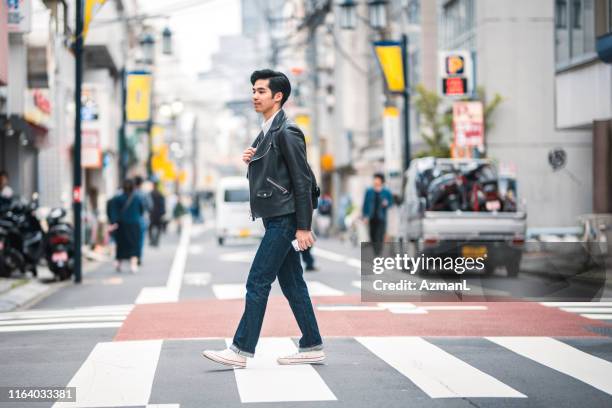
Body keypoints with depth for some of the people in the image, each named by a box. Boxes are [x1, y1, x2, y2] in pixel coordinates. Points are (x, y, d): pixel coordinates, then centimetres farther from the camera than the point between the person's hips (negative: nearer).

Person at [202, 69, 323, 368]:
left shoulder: (287, 133, -13)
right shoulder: (266, 133, 16)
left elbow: (303, 180, -16)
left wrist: (303, 227, -19)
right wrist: (251, 160, 1)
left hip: (284, 219, -10)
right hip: (274, 218, 10)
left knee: (257, 282, -9)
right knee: (292, 284, 10)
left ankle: (241, 350, -6)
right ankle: (312, 347, 15)